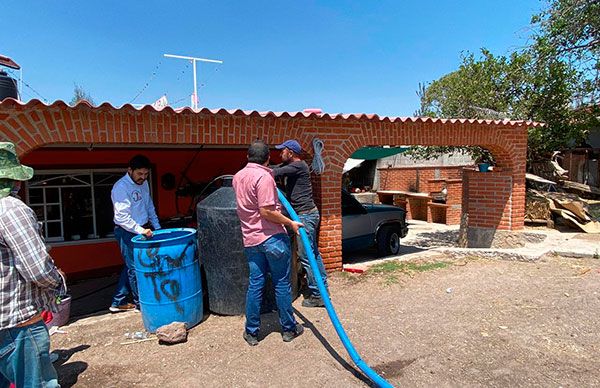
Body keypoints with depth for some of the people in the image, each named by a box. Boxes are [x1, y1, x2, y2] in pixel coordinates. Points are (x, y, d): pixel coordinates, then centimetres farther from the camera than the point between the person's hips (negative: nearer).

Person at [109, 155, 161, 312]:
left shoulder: (143, 183, 7)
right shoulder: (121, 187, -19)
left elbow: (149, 207, 17)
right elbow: (122, 217, -24)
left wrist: (157, 228, 12)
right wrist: (141, 230, -28)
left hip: (142, 230, 9)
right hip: (127, 232, -9)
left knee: (130, 266, 15)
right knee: (135, 267, 1)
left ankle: (118, 302, 27)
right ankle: (140, 303, 17)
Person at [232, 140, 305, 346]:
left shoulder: (238, 176, 9)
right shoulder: (264, 177, -16)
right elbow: (266, 211, -22)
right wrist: (290, 223, -12)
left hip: (250, 239, 7)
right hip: (272, 238, -6)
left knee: (255, 284, 13)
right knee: (282, 284, 7)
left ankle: (251, 332, 21)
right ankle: (289, 328, 21)